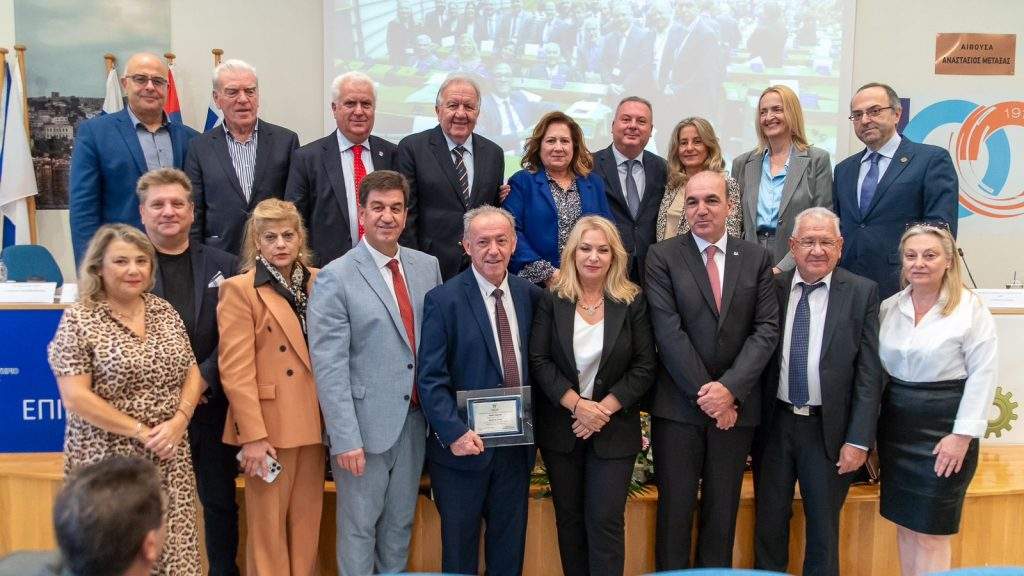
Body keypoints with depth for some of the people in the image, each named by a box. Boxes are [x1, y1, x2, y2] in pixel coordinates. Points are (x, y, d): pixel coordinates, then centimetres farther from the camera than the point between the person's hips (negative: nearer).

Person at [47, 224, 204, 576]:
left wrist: (178, 421, -8)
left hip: (170, 459, 4)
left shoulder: (164, 311, 8)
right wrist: (141, 432, -14)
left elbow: (192, 373, 10)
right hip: (109, 462, -4)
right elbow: (75, 397, -13)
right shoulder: (78, 319, -7)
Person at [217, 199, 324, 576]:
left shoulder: (318, 282, 8)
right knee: (268, 524, 8)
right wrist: (253, 435, -14)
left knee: (307, 520, 13)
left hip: (313, 422, 5)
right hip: (269, 424, -4)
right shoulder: (239, 289, -6)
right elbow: (235, 371, -11)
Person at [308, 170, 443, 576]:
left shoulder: (427, 266, 6)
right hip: (366, 422, -4)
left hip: (414, 418, 5)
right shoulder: (336, 278, -10)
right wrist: (345, 438, -17)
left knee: (400, 523, 18)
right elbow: (329, 367, -13)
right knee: (359, 526, 10)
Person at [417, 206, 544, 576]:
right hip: (464, 445, -4)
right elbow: (430, 378, -13)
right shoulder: (443, 300, -10)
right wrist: (454, 432, -21)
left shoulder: (530, 295, 4)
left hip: (517, 445, 4)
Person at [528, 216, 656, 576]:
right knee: (568, 518, 12)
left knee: (605, 521, -1)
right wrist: (577, 404, -16)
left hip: (614, 430, -1)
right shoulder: (552, 301, -1)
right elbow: (539, 361, -6)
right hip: (560, 428, 2)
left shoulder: (632, 302, -2)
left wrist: (603, 409, -13)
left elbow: (645, 367, -5)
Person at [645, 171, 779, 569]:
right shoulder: (662, 256, -2)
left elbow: (767, 329, -1)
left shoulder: (756, 258, 6)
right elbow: (668, 332, -10)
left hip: (736, 405, 2)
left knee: (723, 512, 13)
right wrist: (704, 394, -12)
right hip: (678, 406, -2)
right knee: (674, 510, 7)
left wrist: (729, 388, -12)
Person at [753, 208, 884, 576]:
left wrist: (859, 440, -10)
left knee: (823, 529, 14)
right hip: (774, 425, 2)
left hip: (828, 430, -2)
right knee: (769, 524, 15)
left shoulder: (862, 293, -5)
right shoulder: (772, 288, 0)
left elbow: (869, 373, -6)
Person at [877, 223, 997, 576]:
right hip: (896, 425, 5)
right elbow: (876, 369, 9)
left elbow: (983, 375, -10)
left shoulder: (971, 308, -8)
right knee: (904, 524, 14)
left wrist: (962, 435, -14)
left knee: (930, 532, 2)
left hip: (944, 429, -5)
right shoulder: (889, 307, 6)